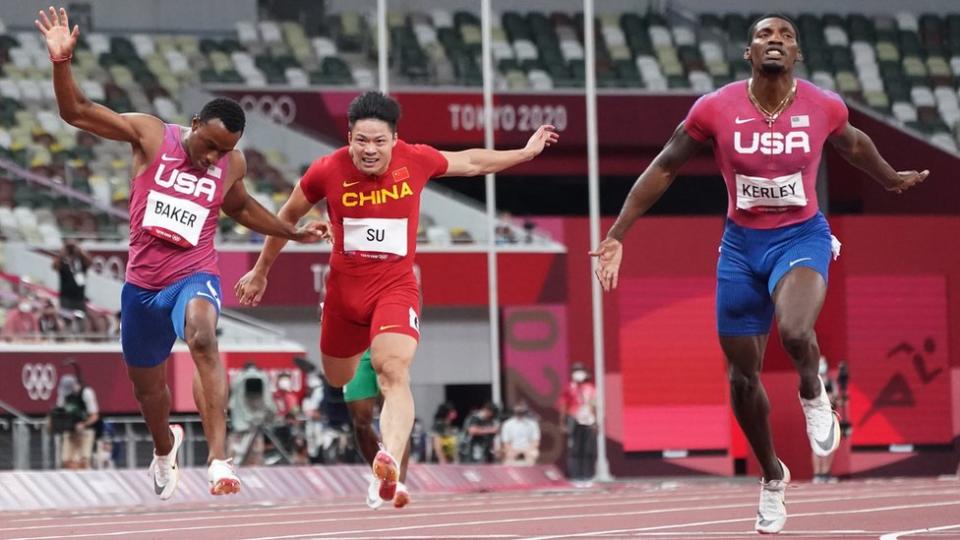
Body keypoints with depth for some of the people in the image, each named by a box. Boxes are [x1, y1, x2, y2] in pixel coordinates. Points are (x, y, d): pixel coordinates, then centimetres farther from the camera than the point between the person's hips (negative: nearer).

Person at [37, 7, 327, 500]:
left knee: (202, 337, -36)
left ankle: (219, 460, -45)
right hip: (142, 282, 2)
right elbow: (76, 111, -9)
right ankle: (165, 446, 54)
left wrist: (293, 233, 19)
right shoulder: (151, 135, -6)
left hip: (193, 277, -2)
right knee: (145, 384, 17)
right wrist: (62, 61, -25)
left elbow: (240, 206, 25)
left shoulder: (232, 164, 1)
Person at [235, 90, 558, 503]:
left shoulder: (416, 160, -10)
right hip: (343, 288, 2)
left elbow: (471, 163, 12)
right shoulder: (328, 171, -12)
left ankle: (390, 462, -46)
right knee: (339, 381, 18)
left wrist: (527, 152, 20)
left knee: (394, 372, -26)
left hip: (395, 287, -2)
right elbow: (289, 215, 6)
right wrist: (260, 272, 16)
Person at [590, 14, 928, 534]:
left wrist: (891, 179, 31)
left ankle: (812, 394, 3)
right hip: (741, 244, 2)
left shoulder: (824, 107, -10)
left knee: (795, 331, -34)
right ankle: (772, 477, 33)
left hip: (801, 238, -2)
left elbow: (852, 144, 14)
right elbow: (664, 168, -1)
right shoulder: (715, 109, -12)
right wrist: (616, 234, -2)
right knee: (742, 377, 7)